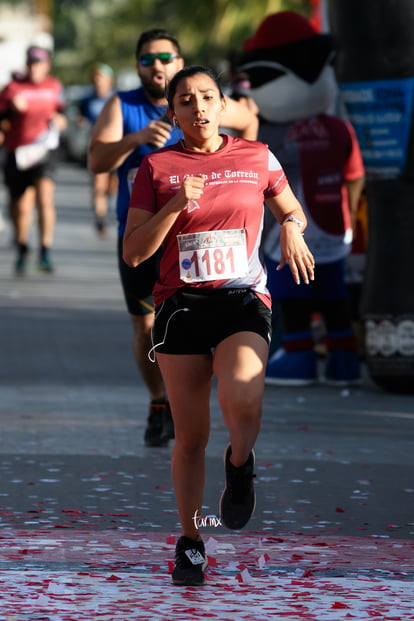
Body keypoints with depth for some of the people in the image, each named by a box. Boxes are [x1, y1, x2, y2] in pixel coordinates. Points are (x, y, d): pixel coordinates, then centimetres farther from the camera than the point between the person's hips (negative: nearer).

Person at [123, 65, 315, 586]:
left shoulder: (257, 158, 8)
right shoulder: (157, 167, 4)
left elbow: (291, 210, 24)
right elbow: (133, 253, 0)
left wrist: (292, 229, 1)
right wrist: (175, 206, -13)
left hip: (242, 299, -1)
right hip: (181, 304, 1)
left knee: (243, 397, -30)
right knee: (190, 437, 3)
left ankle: (240, 465, 4)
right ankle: (189, 542, 22)